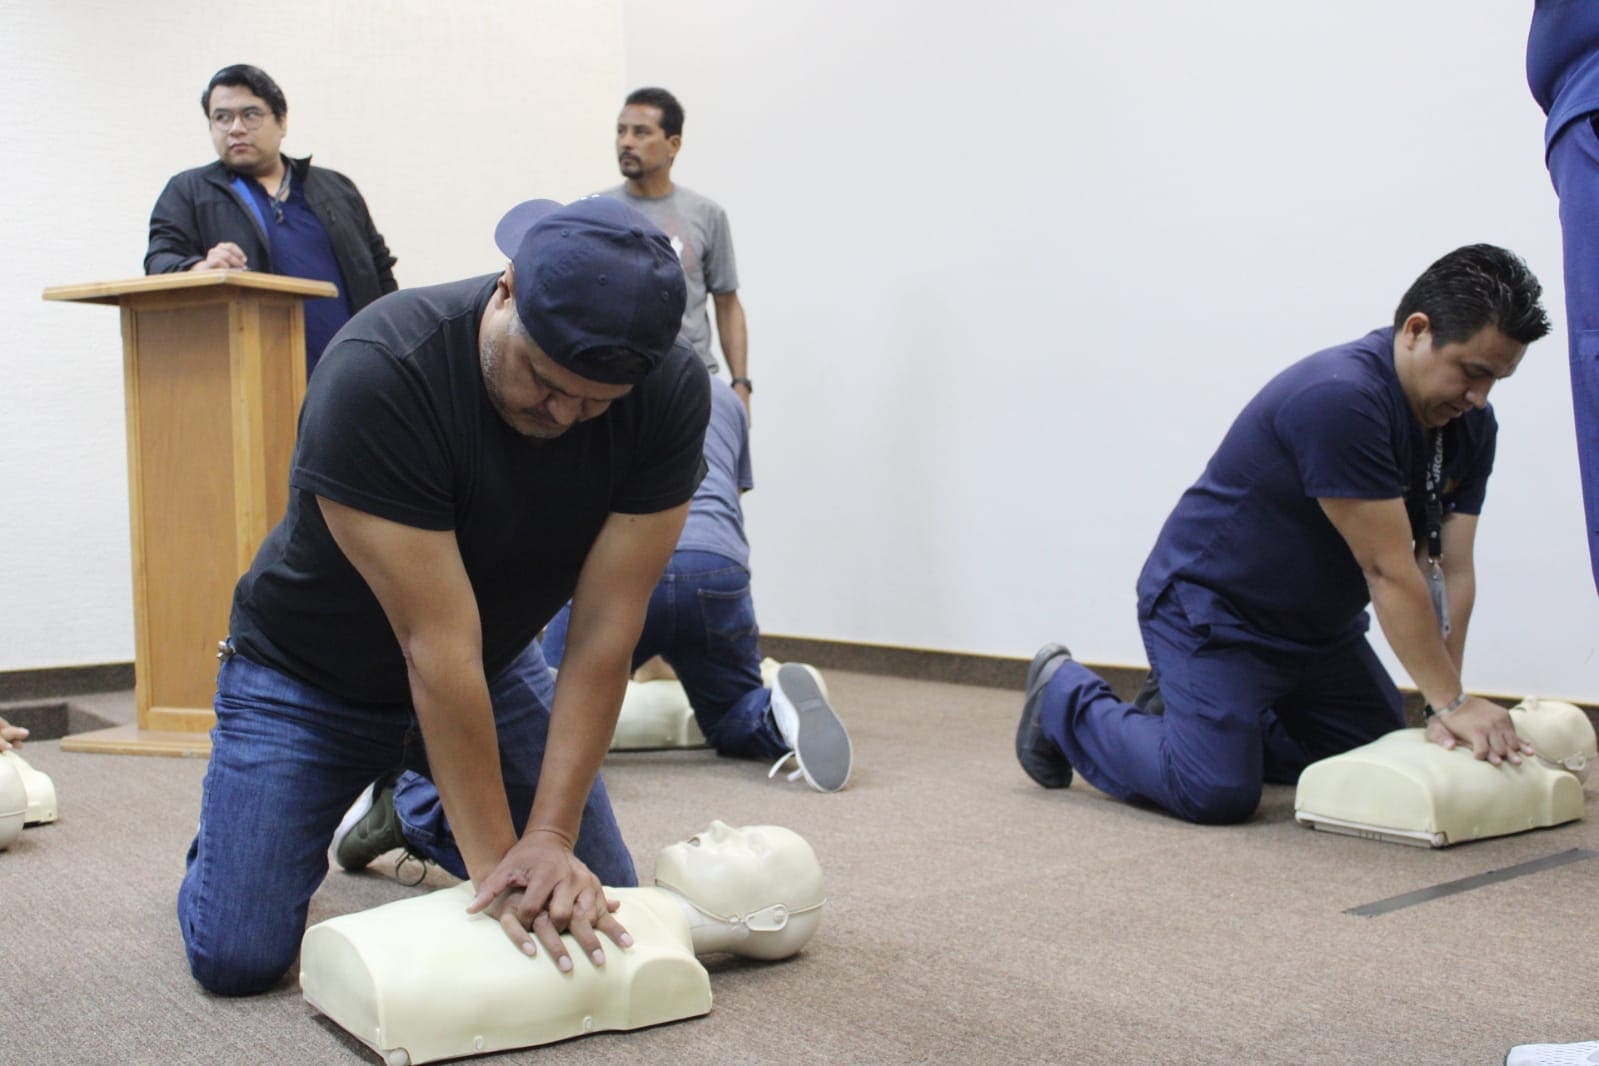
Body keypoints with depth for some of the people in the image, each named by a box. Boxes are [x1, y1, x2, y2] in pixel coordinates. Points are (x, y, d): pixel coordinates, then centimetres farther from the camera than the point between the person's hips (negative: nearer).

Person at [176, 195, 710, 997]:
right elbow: (437, 646, -34)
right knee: (236, 957, -11)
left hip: (495, 666, 4)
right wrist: (496, 862, -31)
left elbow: (603, 635, -23)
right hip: (311, 673, -3)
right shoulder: (378, 374, -35)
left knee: (594, 904, 0)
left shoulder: (671, 396, -24)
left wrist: (548, 837, -28)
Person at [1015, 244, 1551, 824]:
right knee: (1218, 791, -19)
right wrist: (1454, 702, -25)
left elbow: (1450, 570, -6)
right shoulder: (1339, 400, -31)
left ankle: (1201, 709, 24)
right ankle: (1067, 698, 7)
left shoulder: (1470, 427, -4)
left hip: (1317, 625, 9)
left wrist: (1447, 708, -14)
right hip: (1209, 608, -9)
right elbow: (1389, 573, -30)